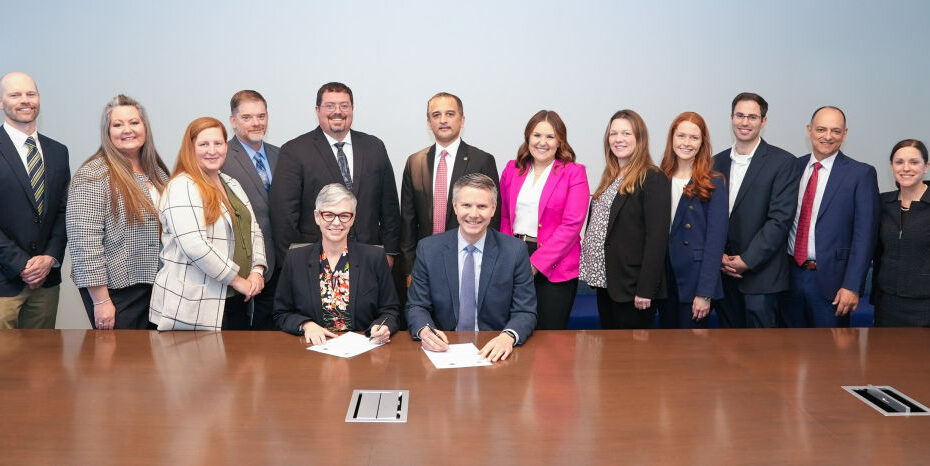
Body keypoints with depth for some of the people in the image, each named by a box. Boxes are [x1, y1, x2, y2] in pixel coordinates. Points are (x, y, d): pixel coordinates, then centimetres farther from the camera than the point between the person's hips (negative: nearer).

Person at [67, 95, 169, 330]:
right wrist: (101, 301, -19)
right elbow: (85, 242, -18)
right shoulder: (93, 175, -12)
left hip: (153, 285, 6)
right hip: (116, 291, -6)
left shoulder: (157, 172, 10)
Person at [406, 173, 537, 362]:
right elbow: (416, 306, 4)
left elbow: (525, 312, 0)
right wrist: (424, 330, -19)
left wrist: (508, 336, -23)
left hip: (493, 351, -1)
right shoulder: (428, 249, 2)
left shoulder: (515, 251, -1)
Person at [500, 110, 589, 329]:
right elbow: (503, 216, 14)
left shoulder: (574, 173, -1)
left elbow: (572, 224, -9)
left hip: (554, 267, -3)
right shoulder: (512, 169, 12)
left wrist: (535, 263, -14)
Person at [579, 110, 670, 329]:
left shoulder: (653, 179, -11)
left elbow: (657, 237, -17)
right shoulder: (610, 177, 14)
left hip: (631, 285, -8)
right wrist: (594, 274, 9)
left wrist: (645, 289, -20)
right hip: (604, 281, 8)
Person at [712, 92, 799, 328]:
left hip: (761, 274, -4)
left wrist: (747, 260, -15)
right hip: (722, 273, 4)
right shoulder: (717, 162, 11)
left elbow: (780, 219, -11)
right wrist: (719, 256, -4)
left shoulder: (782, 162, -4)